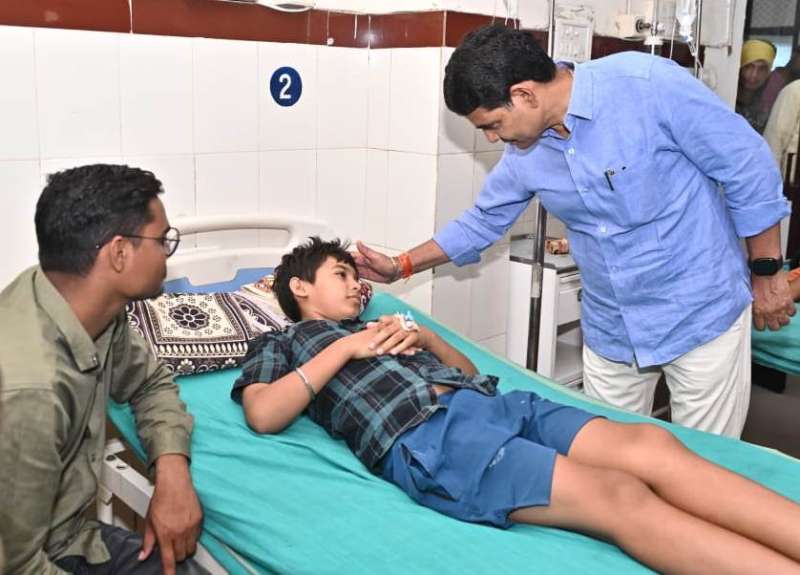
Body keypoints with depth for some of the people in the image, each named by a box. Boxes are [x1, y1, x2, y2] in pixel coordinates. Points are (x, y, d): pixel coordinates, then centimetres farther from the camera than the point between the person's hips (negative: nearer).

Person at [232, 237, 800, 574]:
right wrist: (347, 348, 3)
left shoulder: (377, 327, 38)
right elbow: (263, 415, 0)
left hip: (488, 402, 7)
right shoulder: (279, 343, 23)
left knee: (650, 444, -22)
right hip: (422, 438, -6)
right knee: (619, 495, -29)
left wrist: (425, 337, 15)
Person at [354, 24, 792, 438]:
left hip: (703, 313, -4)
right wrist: (401, 266, 12)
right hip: (610, 329, 5)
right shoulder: (523, 154, -2)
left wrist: (767, 272, -6)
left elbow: (749, 167, -12)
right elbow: (482, 222, 14)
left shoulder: (648, 84, -20)